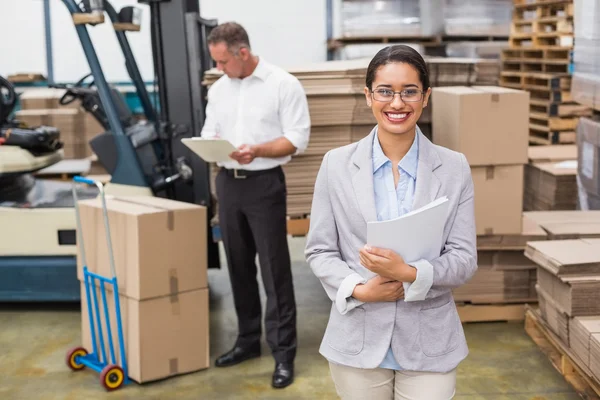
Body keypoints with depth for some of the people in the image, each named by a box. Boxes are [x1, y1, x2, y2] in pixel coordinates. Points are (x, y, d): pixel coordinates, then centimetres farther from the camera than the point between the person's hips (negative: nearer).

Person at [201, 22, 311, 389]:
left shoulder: (284, 84, -8)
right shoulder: (219, 88, 10)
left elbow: (298, 138, -11)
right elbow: (210, 132, 14)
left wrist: (257, 150, -24)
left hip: (265, 183, -6)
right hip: (227, 182, 6)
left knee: (275, 269, -5)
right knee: (239, 267, 12)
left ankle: (284, 354, 1)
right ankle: (248, 340, 25)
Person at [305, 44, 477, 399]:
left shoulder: (454, 168, -2)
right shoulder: (337, 164, -1)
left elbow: (465, 259, -4)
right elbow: (320, 250, 1)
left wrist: (409, 273, -21)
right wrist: (359, 290, -16)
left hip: (429, 343, 0)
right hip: (358, 342, 1)